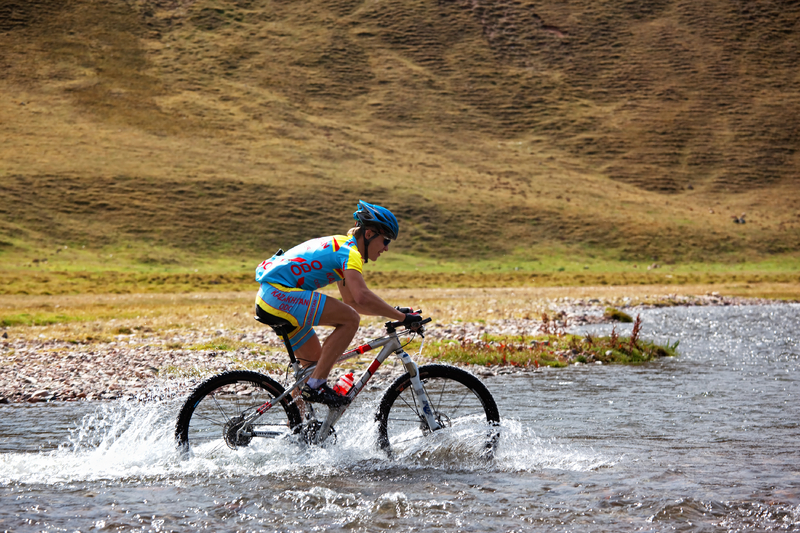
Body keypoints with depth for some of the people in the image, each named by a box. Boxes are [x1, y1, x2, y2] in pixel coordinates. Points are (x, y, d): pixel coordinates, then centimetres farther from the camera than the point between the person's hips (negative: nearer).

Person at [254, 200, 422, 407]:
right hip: (279, 294, -11)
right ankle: (316, 385, -15)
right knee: (350, 319, -16)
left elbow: (351, 301, 26)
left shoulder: (342, 246, 20)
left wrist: (392, 313, 18)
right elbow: (362, 296, -27)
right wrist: (402, 316, -20)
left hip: (269, 296, 11)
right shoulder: (349, 251, -12)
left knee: (314, 359, 18)